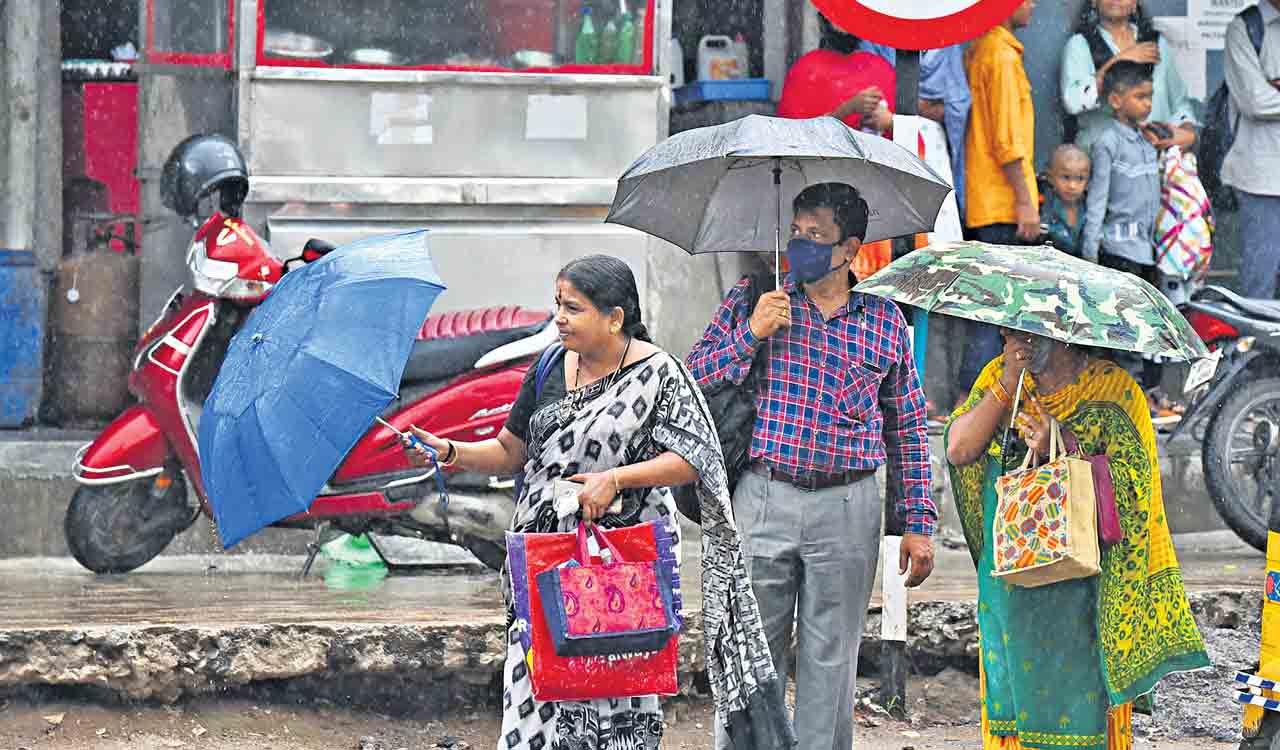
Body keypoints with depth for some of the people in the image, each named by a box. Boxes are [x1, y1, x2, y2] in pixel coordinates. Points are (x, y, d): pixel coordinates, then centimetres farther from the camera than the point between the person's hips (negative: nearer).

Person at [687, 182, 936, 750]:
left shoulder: (885, 322, 7)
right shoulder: (750, 302, 6)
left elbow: (908, 430, 11)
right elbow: (691, 381, 2)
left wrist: (918, 523, 7)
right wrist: (750, 335, -12)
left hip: (846, 510, 0)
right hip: (762, 498, 0)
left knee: (831, 659, 6)